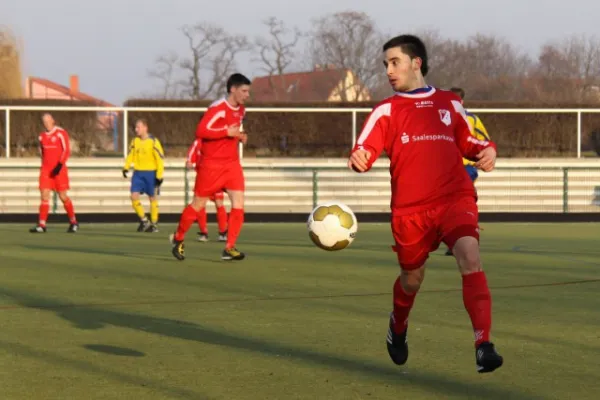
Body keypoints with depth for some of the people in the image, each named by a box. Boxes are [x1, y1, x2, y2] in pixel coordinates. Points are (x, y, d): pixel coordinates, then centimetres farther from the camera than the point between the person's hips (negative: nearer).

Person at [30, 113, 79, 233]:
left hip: (59, 169, -5)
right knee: (44, 196, -6)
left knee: (63, 196, -1)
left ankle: (73, 222, 16)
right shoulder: (42, 136, 12)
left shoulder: (61, 133, -6)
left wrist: (60, 165, -18)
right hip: (46, 169, 5)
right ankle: (41, 225, -9)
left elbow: (66, 151, -9)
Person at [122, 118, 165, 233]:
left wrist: (159, 176, -13)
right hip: (138, 173, 4)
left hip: (151, 173, -4)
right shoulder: (135, 141, 4)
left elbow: (160, 158, -10)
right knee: (134, 196, -8)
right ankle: (144, 221, 7)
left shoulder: (153, 142, -12)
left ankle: (154, 224, 17)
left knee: (153, 197, 5)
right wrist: (126, 167, 0)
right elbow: (130, 155, 15)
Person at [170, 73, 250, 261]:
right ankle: (178, 239, 26)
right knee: (198, 204, 4)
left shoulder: (241, 110, 10)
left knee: (238, 204, -9)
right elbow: (201, 131, -25)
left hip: (232, 164, 7)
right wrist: (227, 132, -25)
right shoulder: (218, 108, -16)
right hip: (211, 164, -7)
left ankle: (229, 248, -6)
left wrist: (240, 136, 7)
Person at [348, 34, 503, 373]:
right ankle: (398, 327, 48)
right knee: (412, 278, 13)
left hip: (455, 198, 0)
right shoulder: (386, 110, 6)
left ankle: (484, 345, -28)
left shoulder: (450, 103, 12)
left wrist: (487, 151, -1)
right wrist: (358, 159, -30)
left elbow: (468, 142, 22)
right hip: (410, 208, 0)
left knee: (470, 256, -25)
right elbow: (365, 151, -6)